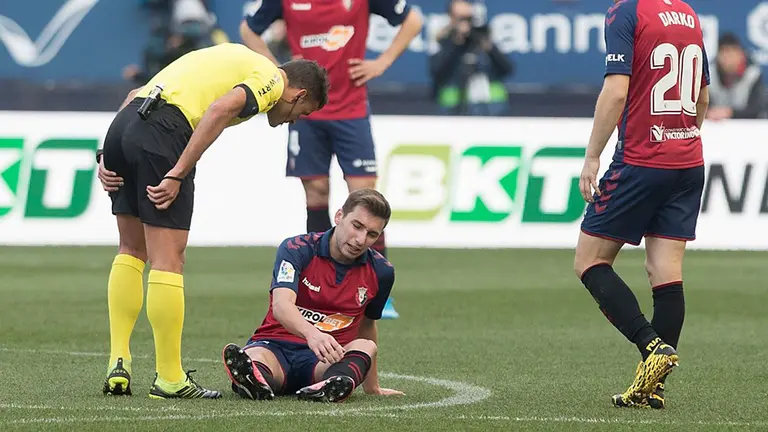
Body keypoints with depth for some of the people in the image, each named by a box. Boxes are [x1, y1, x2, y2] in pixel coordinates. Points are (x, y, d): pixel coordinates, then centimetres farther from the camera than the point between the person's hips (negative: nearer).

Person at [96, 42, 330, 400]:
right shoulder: (271, 79, 7)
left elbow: (136, 95, 26)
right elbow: (220, 109, -14)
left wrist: (108, 156, 18)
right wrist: (177, 175, -16)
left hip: (122, 124, 8)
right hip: (162, 132, -8)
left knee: (131, 251, 20)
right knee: (168, 259, -2)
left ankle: (118, 363, 13)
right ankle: (169, 379, 2)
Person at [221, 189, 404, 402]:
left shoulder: (381, 271, 5)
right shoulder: (296, 249, -8)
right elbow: (281, 305, -25)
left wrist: (372, 387, 33)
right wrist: (311, 333, -48)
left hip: (326, 360, 2)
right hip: (275, 346, -2)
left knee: (365, 346, -32)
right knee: (254, 357, -38)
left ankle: (330, 387, -65)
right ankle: (257, 380, -75)